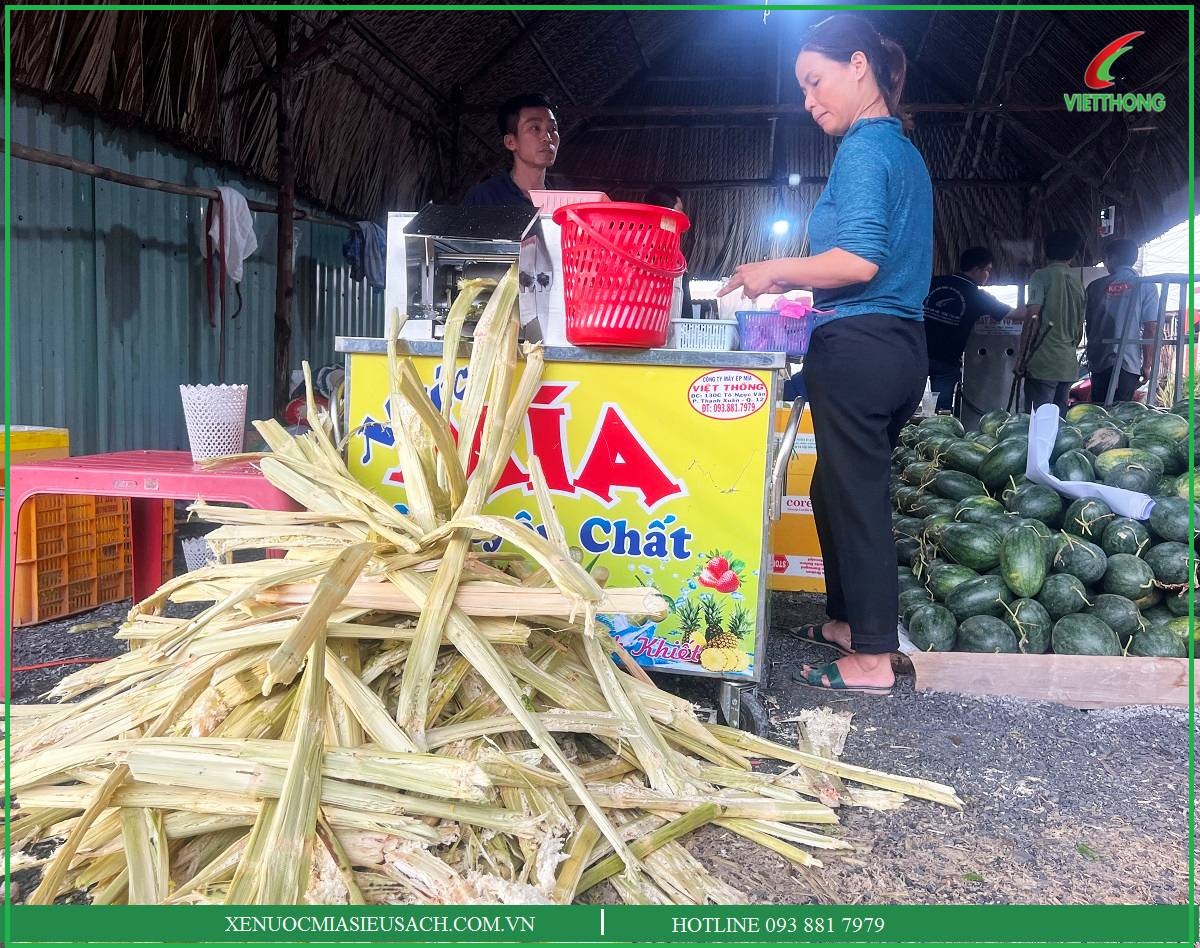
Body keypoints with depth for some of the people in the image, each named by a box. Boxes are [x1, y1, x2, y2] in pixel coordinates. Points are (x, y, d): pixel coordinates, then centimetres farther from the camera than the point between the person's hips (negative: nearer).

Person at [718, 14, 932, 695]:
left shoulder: (865, 147, -9)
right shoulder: (905, 151, 20)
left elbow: (859, 261, -20)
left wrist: (776, 271, -8)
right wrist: (795, 281, 19)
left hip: (858, 348, -10)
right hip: (903, 347, 10)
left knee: (854, 495, -2)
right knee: (839, 487, 19)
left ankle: (873, 659, 7)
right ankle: (852, 619, 31)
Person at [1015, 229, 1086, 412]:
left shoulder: (1042, 277, -5)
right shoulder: (1078, 281, 14)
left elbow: (1032, 320, -13)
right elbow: (1080, 328, 18)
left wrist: (1022, 358, -9)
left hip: (1043, 363, -6)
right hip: (1069, 364, 6)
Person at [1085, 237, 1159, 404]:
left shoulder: (1095, 286, 6)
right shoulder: (1146, 287, -1)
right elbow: (1151, 329, -5)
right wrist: (1147, 365, 0)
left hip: (1098, 361, 2)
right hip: (1128, 363, -2)